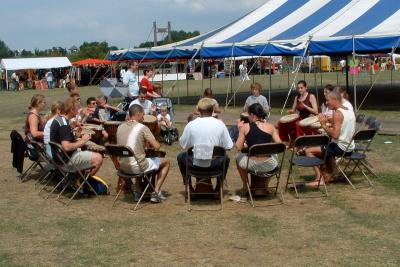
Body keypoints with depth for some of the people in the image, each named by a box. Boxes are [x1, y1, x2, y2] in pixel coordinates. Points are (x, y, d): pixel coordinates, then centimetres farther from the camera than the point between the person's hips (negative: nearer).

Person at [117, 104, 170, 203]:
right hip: (137, 167, -6)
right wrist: (150, 143, 6)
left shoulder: (120, 127, 5)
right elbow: (156, 146, -16)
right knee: (166, 162, 15)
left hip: (123, 167, 7)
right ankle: (156, 193, 11)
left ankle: (138, 191, 34)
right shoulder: (142, 127, -13)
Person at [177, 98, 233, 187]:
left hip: (195, 164, -1)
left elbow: (183, 145, 1)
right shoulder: (220, 124, -6)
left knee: (180, 156, 31)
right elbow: (228, 146, -2)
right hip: (214, 164, 1)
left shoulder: (190, 125, -9)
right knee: (225, 158, 35)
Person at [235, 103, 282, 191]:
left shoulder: (245, 127, -4)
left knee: (239, 158, 33)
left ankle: (245, 186, 40)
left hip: (252, 165, -2)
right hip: (269, 166, 2)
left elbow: (238, 147, -4)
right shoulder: (270, 126, 1)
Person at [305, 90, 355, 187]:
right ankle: (328, 175, 34)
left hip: (340, 147, -9)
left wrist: (324, 125, -16)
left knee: (309, 151, -5)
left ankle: (319, 178, -8)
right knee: (327, 148, 37)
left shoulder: (337, 113, -18)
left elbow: (335, 135, -26)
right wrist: (329, 123, 14)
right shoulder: (350, 111, 9)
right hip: (349, 147, 9)